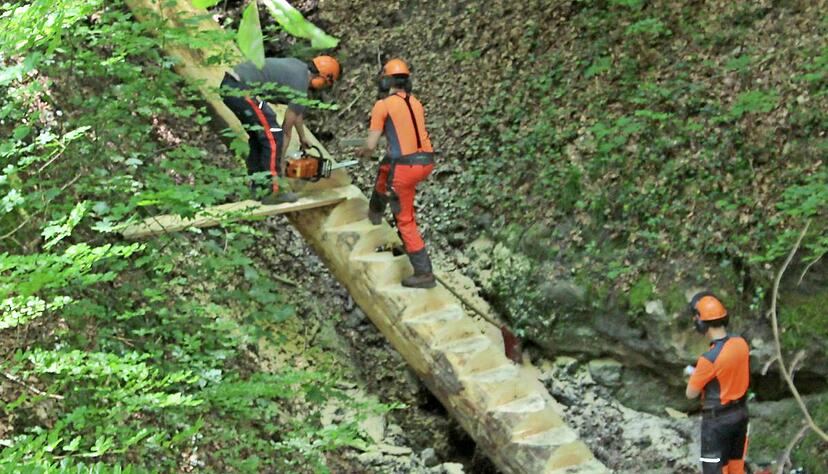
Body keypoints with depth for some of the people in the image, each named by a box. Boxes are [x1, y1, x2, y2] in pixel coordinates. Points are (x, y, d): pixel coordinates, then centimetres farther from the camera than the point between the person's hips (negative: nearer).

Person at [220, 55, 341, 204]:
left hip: (229, 83, 10)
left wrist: (302, 136, 42)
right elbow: (286, 129, 1)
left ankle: (257, 187, 23)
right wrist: (281, 161, 11)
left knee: (259, 135, 19)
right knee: (273, 136, -4)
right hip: (242, 89, -10)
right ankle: (272, 191, 0)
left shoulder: (298, 66, 19)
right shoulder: (300, 90, -7)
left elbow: (294, 110, 34)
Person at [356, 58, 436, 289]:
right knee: (385, 167, 37)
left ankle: (424, 274, 5)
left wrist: (362, 151, 20)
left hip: (405, 167, -7)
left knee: (406, 222, 5)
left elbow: (370, 145, -3)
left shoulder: (382, 105, -5)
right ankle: (375, 213, 61)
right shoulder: (416, 103, 13)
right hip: (426, 162, 7)